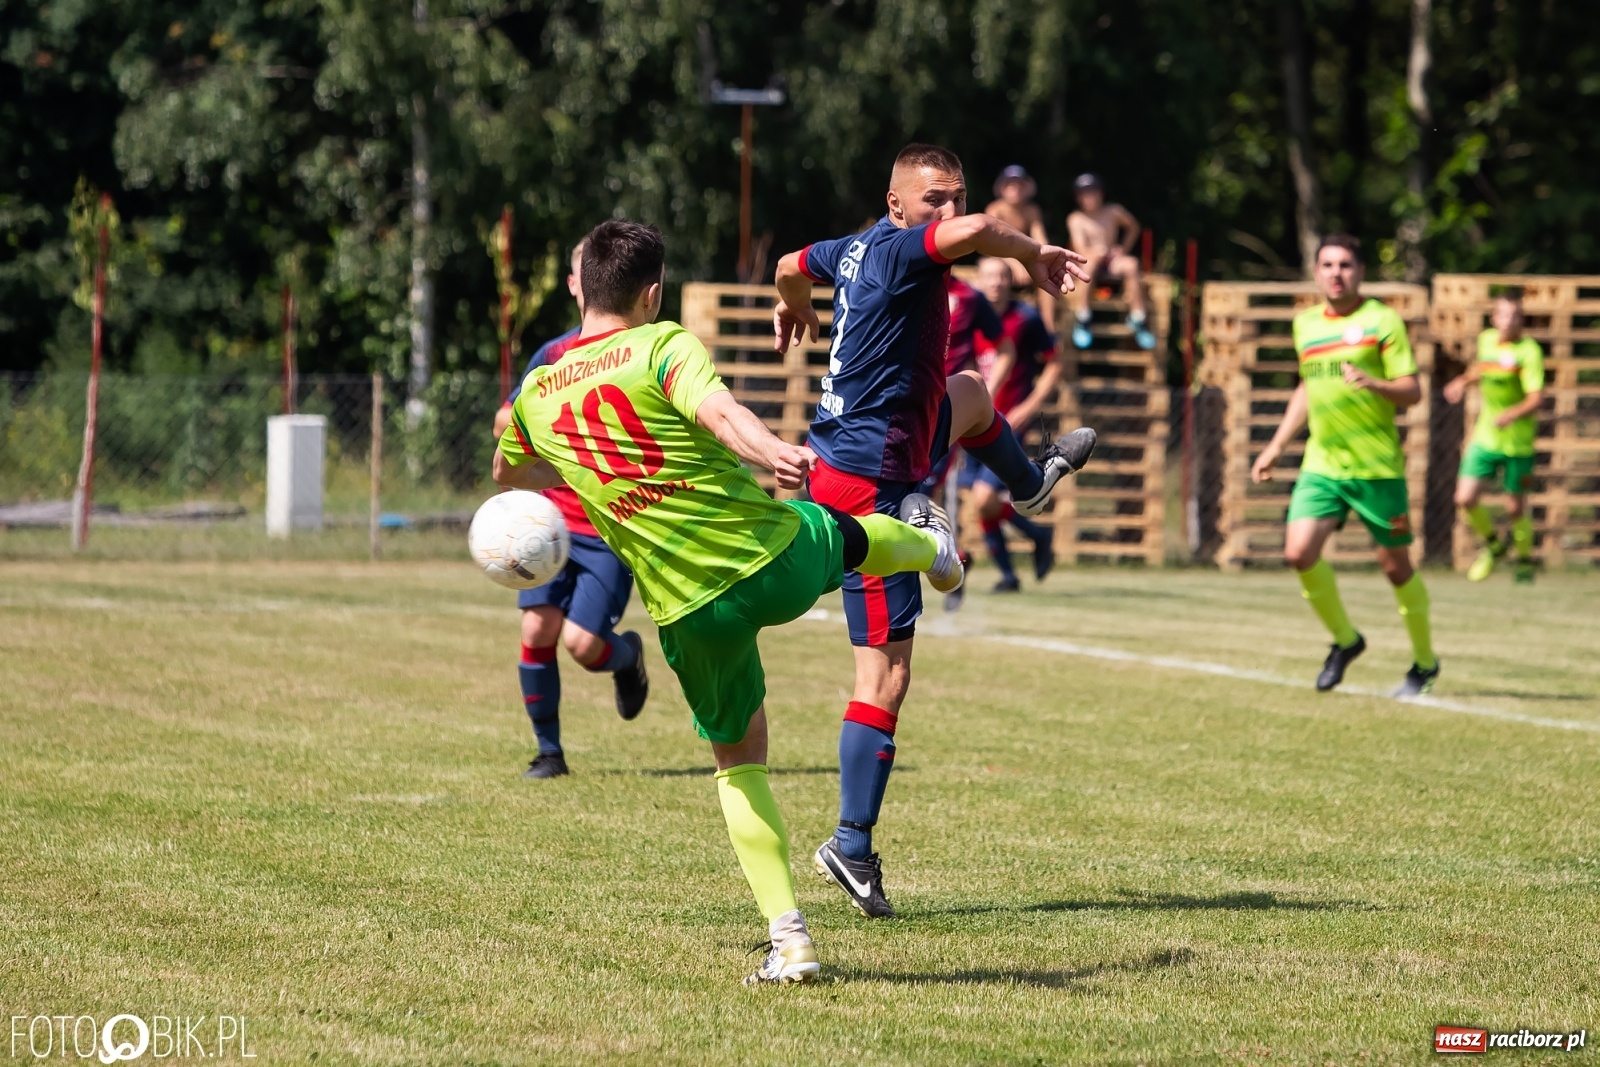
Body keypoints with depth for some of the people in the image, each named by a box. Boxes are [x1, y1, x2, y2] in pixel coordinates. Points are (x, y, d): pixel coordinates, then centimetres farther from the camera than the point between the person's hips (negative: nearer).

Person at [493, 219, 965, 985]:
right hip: (779, 555, -2)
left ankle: (788, 937, 10)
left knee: (738, 760, 20)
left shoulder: (536, 395, 4)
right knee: (852, 536, 34)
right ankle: (930, 549, 70)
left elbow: (508, 472, 27)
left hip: (690, 611, 2)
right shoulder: (662, 346, -9)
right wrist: (772, 452, -48)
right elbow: (716, 410, -30)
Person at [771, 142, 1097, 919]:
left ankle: (1027, 481, 70)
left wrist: (791, 306, 51)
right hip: (871, 482, -11)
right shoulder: (898, 250, -21)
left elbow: (792, 265, 28)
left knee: (968, 393, 39)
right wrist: (1035, 255, -21)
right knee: (885, 672, -11)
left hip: (846, 447, 11)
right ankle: (853, 846, -11)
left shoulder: (858, 249, 6)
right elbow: (973, 232, -42)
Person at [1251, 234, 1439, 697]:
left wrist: (1373, 383, -28)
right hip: (1321, 464, 4)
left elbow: (1412, 392, -9)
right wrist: (1276, 446, 22)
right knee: (1299, 552, -14)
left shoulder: (1382, 321, -5)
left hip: (1378, 467, -4)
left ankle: (1425, 662, 23)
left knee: (1395, 567, 2)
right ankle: (1344, 639, 9)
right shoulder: (1305, 324, 11)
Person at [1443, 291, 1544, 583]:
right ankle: (1492, 545, 23)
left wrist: (1512, 415, -42)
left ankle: (1525, 559, 31)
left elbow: (1536, 398, -26)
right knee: (1465, 499, -6)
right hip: (1485, 437, 5)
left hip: (1518, 442, -5)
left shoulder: (1528, 351, -16)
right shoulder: (1487, 339, 3)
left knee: (1516, 508, 4)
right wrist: (1464, 381, 13)